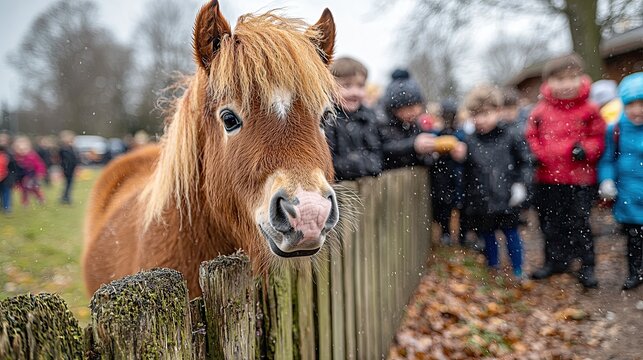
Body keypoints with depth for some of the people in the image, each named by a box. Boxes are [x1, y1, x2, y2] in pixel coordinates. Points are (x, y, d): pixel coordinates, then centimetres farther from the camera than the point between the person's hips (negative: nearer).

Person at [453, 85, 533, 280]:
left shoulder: (510, 137, -5)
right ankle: (493, 267, 34)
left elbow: (525, 162, 0)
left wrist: (521, 184, -10)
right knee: (487, 235, 16)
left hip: (506, 200, -2)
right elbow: (465, 174, 7)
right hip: (481, 201, 3)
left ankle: (517, 271, 21)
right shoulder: (469, 141, 1)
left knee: (511, 234, 8)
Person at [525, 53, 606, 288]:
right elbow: (531, 136, 7)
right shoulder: (541, 110, 1)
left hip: (580, 180, -3)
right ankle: (555, 261, 32)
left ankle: (587, 266, 20)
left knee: (579, 223, 4)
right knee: (551, 223, 15)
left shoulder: (589, 110, -4)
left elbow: (599, 138, 0)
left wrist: (585, 149, -18)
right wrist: (538, 155, -9)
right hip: (548, 178, 3)